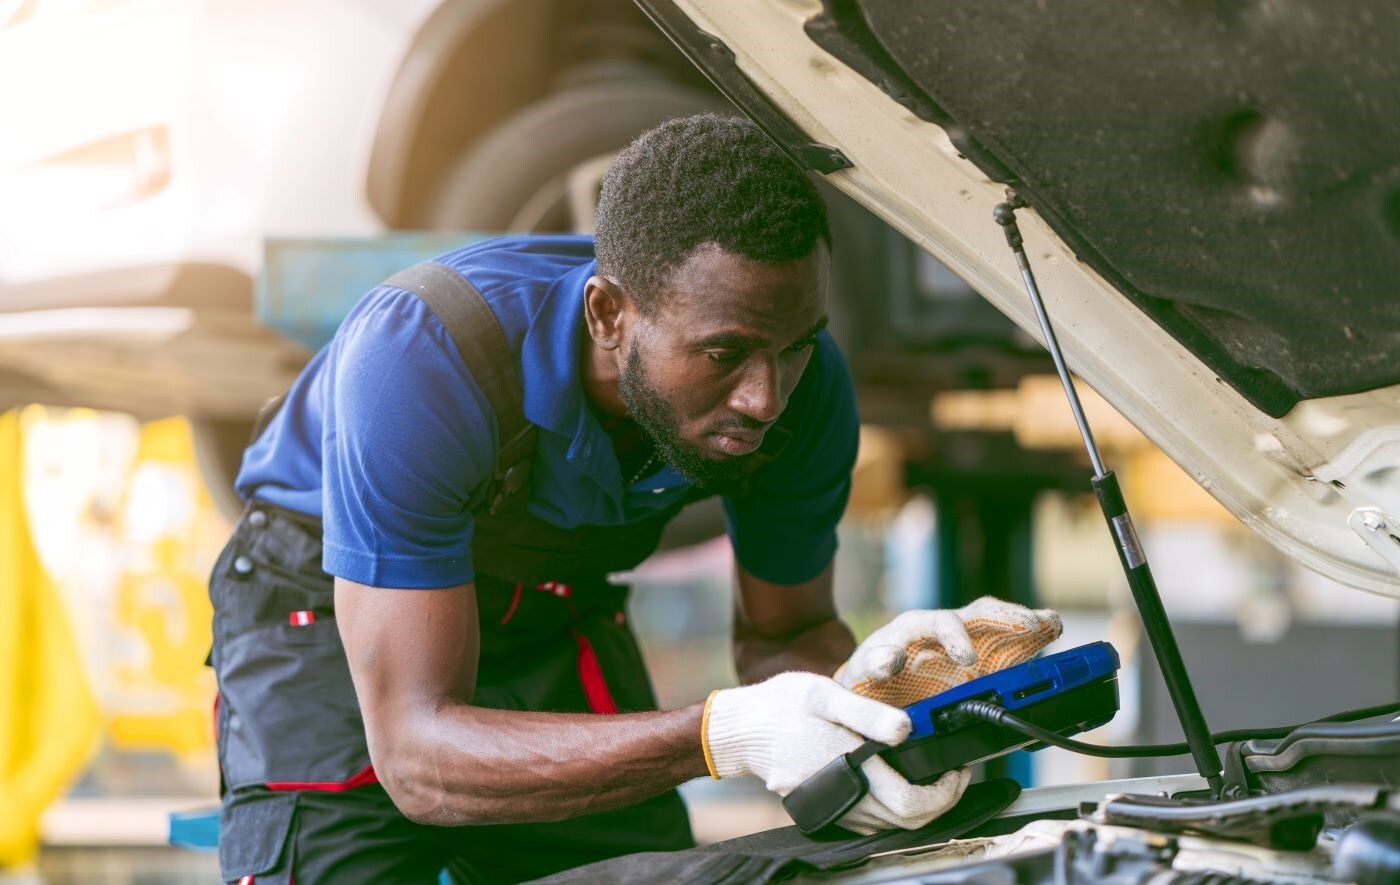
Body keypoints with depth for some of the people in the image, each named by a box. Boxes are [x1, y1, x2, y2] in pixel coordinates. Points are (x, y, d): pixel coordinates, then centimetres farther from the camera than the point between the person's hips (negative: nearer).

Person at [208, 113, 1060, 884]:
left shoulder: (804, 386, -24)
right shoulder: (418, 364, -40)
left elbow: (784, 633, -6)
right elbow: (416, 756, -40)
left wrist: (857, 686, -32)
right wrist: (722, 735, -53)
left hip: (556, 612, 4)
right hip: (327, 611, -4)